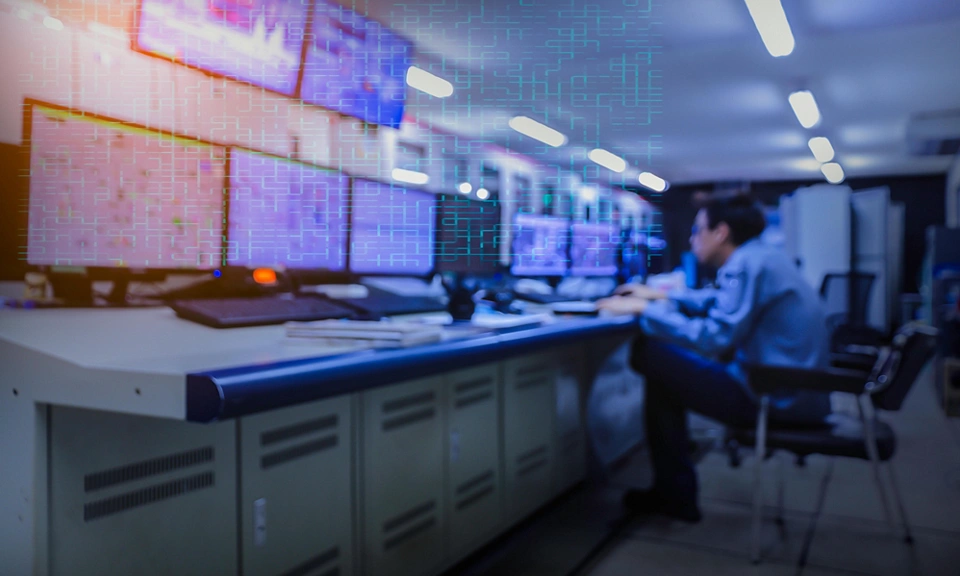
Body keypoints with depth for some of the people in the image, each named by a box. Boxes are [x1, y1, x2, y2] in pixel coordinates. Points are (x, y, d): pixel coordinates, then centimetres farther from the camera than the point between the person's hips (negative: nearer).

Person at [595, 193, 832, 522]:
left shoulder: (746, 264, -17)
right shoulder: (761, 258, 14)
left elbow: (714, 338, -25)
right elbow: (720, 302, 31)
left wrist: (644, 309, -16)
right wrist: (659, 296, 29)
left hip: (778, 399, -10)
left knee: (653, 356, -6)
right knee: (669, 361, 20)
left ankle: (675, 495, 5)